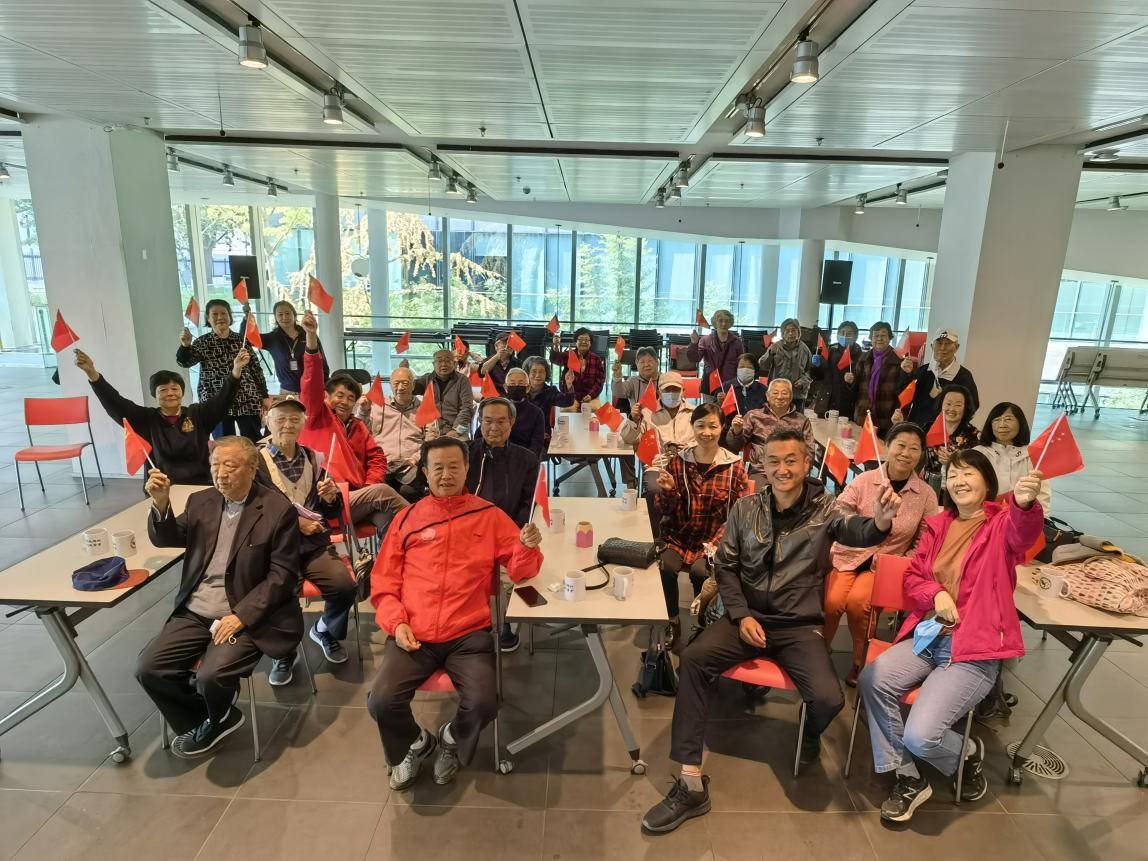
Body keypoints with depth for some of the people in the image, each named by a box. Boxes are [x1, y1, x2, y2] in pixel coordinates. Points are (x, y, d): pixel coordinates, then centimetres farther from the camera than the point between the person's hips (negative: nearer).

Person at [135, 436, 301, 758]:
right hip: (194, 613, 6)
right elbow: (165, 539, 9)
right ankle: (200, 720, 16)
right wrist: (161, 503, -10)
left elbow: (282, 574, -13)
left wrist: (241, 616, -20)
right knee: (147, 668, -8)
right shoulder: (201, 501, 7)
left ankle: (216, 721, 13)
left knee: (211, 676, -24)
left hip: (245, 616, -6)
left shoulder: (278, 509, -11)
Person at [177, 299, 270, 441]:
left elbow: (255, 369, 10)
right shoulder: (202, 342, 4)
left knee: (254, 444, 4)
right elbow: (184, 362, -10)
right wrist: (185, 345, -30)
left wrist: (264, 396, 6)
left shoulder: (242, 340, 8)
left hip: (248, 402, 1)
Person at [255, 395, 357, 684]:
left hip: (314, 543, 3)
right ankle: (284, 652, 5)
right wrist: (294, 521, -9)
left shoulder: (313, 459, 10)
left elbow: (332, 514, 13)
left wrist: (331, 498, -9)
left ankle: (325, 630, 16)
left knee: (344, 585, -19)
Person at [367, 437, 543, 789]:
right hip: (413, 635, 1)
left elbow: (519, 572, 0)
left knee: (483, 704, -21)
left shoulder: (489, 515, 5)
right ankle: (416, 743, 20)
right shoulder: (408, 517, 8)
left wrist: (527, 547, -22)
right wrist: (396, 622, -5)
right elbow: (384, 581, 11)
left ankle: (452, 739, 18)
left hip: (469, 635, -1)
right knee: (381, 702, -17)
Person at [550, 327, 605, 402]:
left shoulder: (596, 359, 5)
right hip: (570, 397, -1)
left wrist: (591, 395, -14)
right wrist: (555, 347, -41)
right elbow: (555, 359, -19)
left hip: (590, 397, 1)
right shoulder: (568, 355, 1)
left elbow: (600, 379, 1)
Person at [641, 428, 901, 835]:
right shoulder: (746, 507, 2)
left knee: (829, 698, -24)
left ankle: (809, 733, 20)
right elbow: (725, 566, 6)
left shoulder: (824, 510, -3)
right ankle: (691, 784, -16)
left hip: (800, 625, -1)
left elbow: (857, 532, -26)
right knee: (693, 658, -23)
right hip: (747, 616, 2)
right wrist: (741, 615, -7)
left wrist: (880, 521, -50)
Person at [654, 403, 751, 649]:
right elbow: (666, 511, 5)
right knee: (665, 566, -26)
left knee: (701, 571, -28)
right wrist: (667, 490, -16)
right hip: (678, 536, 2)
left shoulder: (734, 467, -3)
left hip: (713, 540, -1)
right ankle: (672, 624, -1)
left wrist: (715, 544, -16)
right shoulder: (678, 462, 2)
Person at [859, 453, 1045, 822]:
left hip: (975, 649, -5)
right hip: (927, 636, 5)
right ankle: (909, 779, 1)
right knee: (871, 680, -21)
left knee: (920, 736, -19)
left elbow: (1024, 534, -29)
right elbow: (912, 578, 14)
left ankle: (969, 753, 20)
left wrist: (1025, 505, -53)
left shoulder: (1002, 524, -3)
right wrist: (936, 594, -9)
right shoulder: (938, 525, 11)